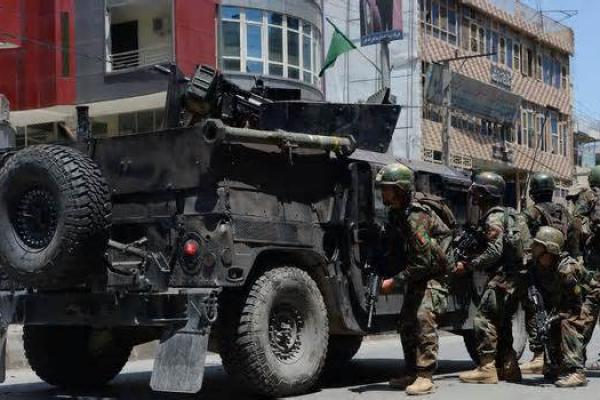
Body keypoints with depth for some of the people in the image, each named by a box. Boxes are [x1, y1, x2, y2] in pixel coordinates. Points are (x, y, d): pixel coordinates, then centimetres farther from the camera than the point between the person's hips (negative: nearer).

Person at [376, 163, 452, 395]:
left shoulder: (415, 217, -27)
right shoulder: (395, 214, 2)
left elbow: (424, 260, -29)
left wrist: (394, 282, -26)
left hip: (433, 273, -10)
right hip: (416, 274, 10)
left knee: (423, 316, -22)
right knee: (406, 321, 9)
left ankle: (425, 376, -21)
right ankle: (412, 373, 19)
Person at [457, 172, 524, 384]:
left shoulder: (493, 218, -12)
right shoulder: (504, 215, 20)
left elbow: (494, 251, -21)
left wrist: (468, 265, -17)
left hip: (502, 278, -10)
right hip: (512, 277, 10)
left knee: (484, 319, -9)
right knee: (501, 322, 15)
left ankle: (487, 368, -10)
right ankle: (508, 367, 19)